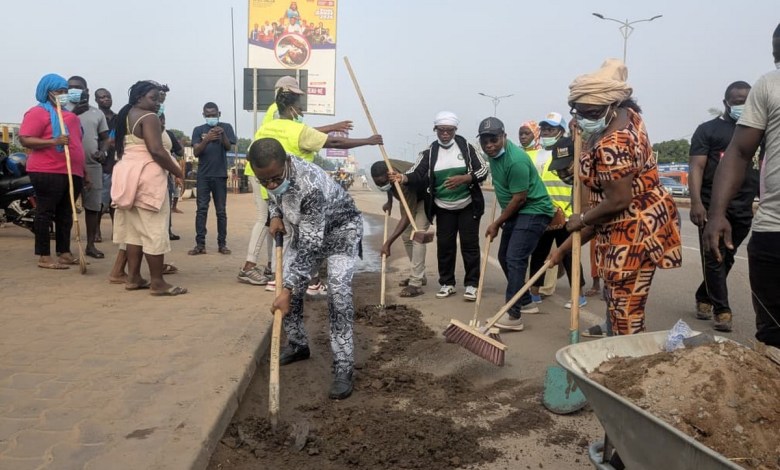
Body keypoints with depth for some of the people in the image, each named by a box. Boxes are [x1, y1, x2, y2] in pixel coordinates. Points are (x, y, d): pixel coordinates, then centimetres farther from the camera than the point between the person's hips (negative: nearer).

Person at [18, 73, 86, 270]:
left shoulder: (68, 113, 20)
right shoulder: (38, 112, -5)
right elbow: (25, 140, -13)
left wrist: (82, 170, 23)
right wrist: (54, 141, -24)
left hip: (72, 172, 8)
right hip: (48, 172, -8)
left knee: (66, 214, 12)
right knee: (46, 213, -3)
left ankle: (64, 253, 19)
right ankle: (44, 257, 1)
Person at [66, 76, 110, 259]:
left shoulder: (97, 113, 12)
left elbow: (104, 138, 15)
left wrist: (103, 152, -6)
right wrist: (73, 113, -20)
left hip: (93, 166, 3)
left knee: (93, 206, 6)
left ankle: (91, 245, 16)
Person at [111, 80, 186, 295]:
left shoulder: (125, 116, 18)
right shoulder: (149, 117, -11)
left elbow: (120, 148, 21)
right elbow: (156, 150, -20)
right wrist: (179, 172, -13)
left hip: (127, 174, 9)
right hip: (147, 176, -9)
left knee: (134, 228, 12)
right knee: (154, 230, -7)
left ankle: (133, 278, 15)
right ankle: (158, 282, -5)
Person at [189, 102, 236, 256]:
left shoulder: (226, 127, 4)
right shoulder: (198, 130, 5)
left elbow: (228, 147, -9)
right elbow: (196, 152, -6)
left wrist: (222, 134, -29)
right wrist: (207, 139, -24)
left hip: (220, 175, 0)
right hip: (203, 175, 0)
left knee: (221, 211, 3)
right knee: (201, 210, -3)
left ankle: (222, 243, 7)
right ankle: (200, 244, -3)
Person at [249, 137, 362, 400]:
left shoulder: (310, 185, -42)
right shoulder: (272, 174, -20)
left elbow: (310, 247, -39)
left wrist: (288, 290, -40)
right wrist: (275, 215, -12)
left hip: (341, 228, -7)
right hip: (306, 229, 7)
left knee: (338, 290, -23)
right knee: (290, 284, 2)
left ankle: (343, 369, -18)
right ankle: (298, 345, 25)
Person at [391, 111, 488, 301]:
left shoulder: (466, 147, -4)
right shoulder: (430, 152, -2)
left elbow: (483, 170, -7)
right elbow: (418, 175, -13)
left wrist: (463, 178, -24)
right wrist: (403, 178, -35)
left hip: (468, 206, -2)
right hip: (443, 208, 2)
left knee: (470, 244, 0)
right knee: (444, 245, 5)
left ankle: (471, 284, 9)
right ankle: (447, 283, 17)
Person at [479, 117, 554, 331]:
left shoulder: (516, 160, -25)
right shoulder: (494, 153, 3)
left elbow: (519, 198, -22)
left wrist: (497, 223, -13)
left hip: (533, 211, -10)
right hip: (516, 212, 10)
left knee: (515, 259, -18)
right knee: (504, 257, 14)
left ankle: (513, 315, -18)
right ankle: (525, 302, 27)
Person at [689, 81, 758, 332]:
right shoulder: (708, 129, 2)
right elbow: (696, 167, -6)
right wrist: (696, 203, -18)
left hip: (743, 209, 5)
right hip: (713, 206, -4)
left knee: (726, 258, 10)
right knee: (714, 259, -4)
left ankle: (703, 298, 27)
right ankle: (722, 310, 3)